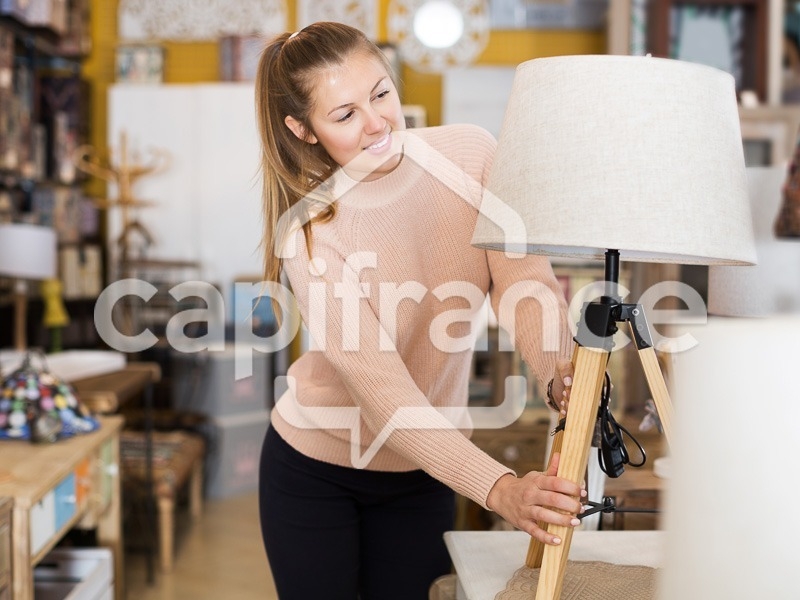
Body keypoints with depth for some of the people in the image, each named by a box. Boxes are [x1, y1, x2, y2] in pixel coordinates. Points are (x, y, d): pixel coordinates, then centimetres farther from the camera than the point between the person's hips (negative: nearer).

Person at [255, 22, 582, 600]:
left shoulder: (471, 155, -12)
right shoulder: (307, 231, -23)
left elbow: (524, 279, -21)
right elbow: (382, 390, -30)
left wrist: (562, 371, -42)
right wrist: (499, 489, -40)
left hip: (424, 472, 3)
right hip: (314, 469, -2)